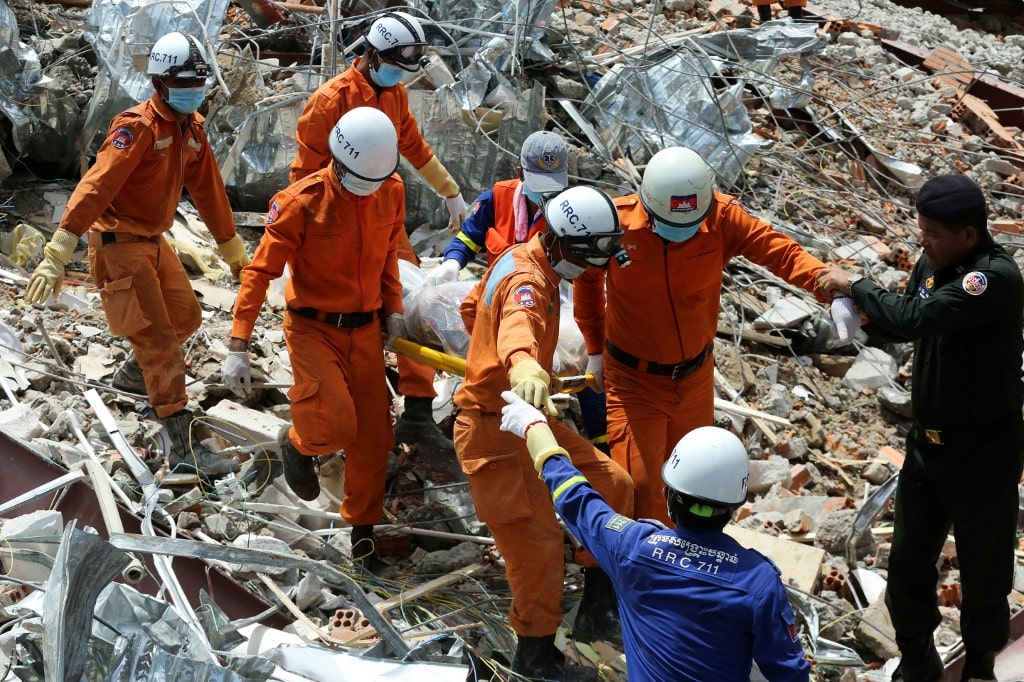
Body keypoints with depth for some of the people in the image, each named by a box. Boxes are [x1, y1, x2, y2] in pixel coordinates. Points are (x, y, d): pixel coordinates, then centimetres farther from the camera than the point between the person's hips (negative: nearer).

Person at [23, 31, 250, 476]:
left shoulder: (192, 129, 5)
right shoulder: (138, 127, -21)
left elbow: (208, 190, 16)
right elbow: (96, 186, -30)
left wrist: (231, 247, 23)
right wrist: (57, 254, -36)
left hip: (154, 241, 9)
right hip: (118, 244, -9)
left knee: (186, 316, 18)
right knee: (158, 337, -11)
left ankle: (133, 376, 45)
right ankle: (183, 447, -10)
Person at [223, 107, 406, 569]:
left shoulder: (392, 192, -4)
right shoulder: (302, 202, -20)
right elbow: (261, 271, -18)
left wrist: (393, 307, 6)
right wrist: (238, 347, -23)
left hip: (365, 330, 5)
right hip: (313, 328, -5)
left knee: (373, 435, 7)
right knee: (337, 425, -19)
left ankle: (363, 526, 28)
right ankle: (296, 443, 18)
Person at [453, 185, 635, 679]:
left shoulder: (516, 260, 6)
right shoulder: (528, 281, -25)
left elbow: (472, 308, 23)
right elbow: (519, 323, -50)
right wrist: (524, 366, -71)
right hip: (492, 429, -10)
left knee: (612, 485, 7)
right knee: (537, 541, -6)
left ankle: (596, 610, 15)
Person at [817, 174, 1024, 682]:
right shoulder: (932, 264, -1)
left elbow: (913, 319, -35)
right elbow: (903, 325, 14)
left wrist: (855, 286, -20)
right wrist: (863, 313, -7)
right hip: (926, 444, 7)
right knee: (908, 565, 15)